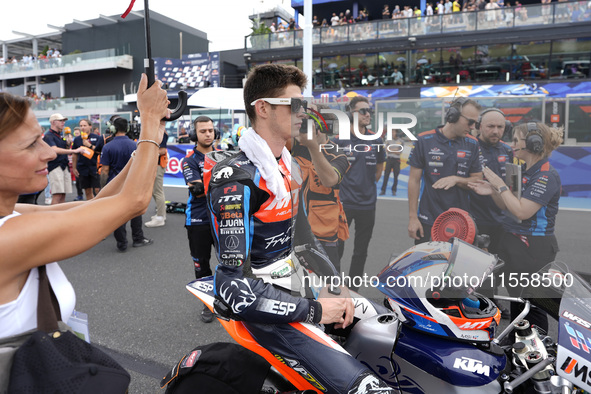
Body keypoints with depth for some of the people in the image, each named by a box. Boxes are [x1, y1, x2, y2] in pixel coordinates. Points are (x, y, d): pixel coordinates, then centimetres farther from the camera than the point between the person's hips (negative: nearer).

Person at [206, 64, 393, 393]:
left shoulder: (289, 164, 10)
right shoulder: (235, 180, -20)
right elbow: (237, 288, -24)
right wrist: (315, 310, -20)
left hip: (294, 281, 9)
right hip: (260, 304, -8)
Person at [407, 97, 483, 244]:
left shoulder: (472, 144, 5)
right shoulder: (424, 140, -4)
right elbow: (414, 180, -3)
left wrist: (456, 179, -15)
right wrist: (413, 218, -6)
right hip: (428, 221, -2)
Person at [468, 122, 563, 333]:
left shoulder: (546, 176, -16)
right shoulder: (525, 172, 11)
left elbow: (522, 211, -25)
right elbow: (508, 207, 12)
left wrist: (500, 185, -17)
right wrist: (493, 192, -5)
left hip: (535, 249, -9)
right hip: (514, 243, 9)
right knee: (516, 300, 19)